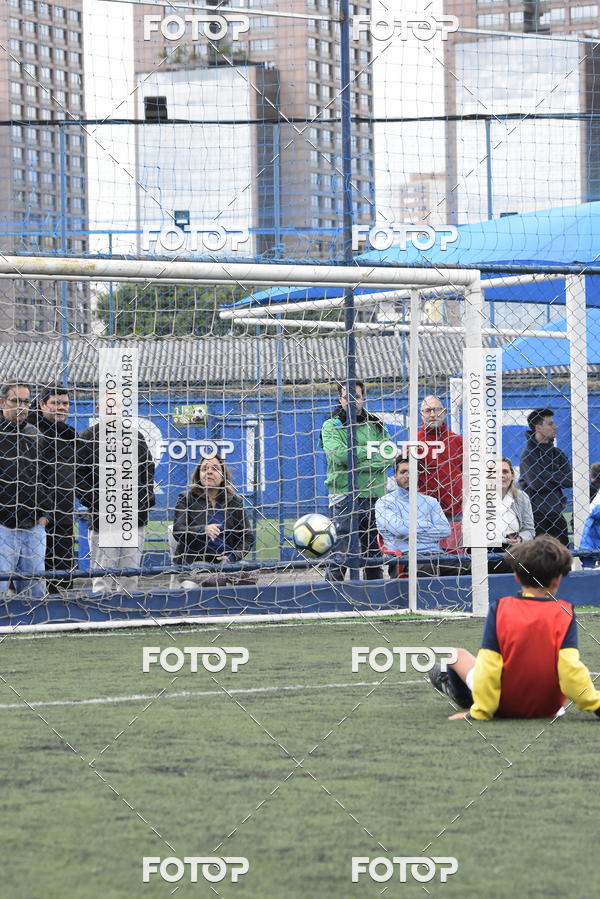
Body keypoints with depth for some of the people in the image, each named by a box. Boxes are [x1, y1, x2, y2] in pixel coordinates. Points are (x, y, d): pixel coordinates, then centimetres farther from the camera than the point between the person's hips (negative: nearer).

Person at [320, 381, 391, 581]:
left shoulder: (375, 425, 15)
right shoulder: (331, 426, 5)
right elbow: (338, 454, -13)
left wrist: (356, 460, -10)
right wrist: (370, 451, -8)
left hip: (374, 495, 4)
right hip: (344, 494, -4)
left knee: (374, 548, 9)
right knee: (340, 545, -11)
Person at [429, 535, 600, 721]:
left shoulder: (500, 610, -16)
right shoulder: (564, 614, -16)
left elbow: (487, 666, -17)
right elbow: (571, 668, -22)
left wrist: (479, 712, -9)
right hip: (548, 709, 1)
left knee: (459, 654, 25)